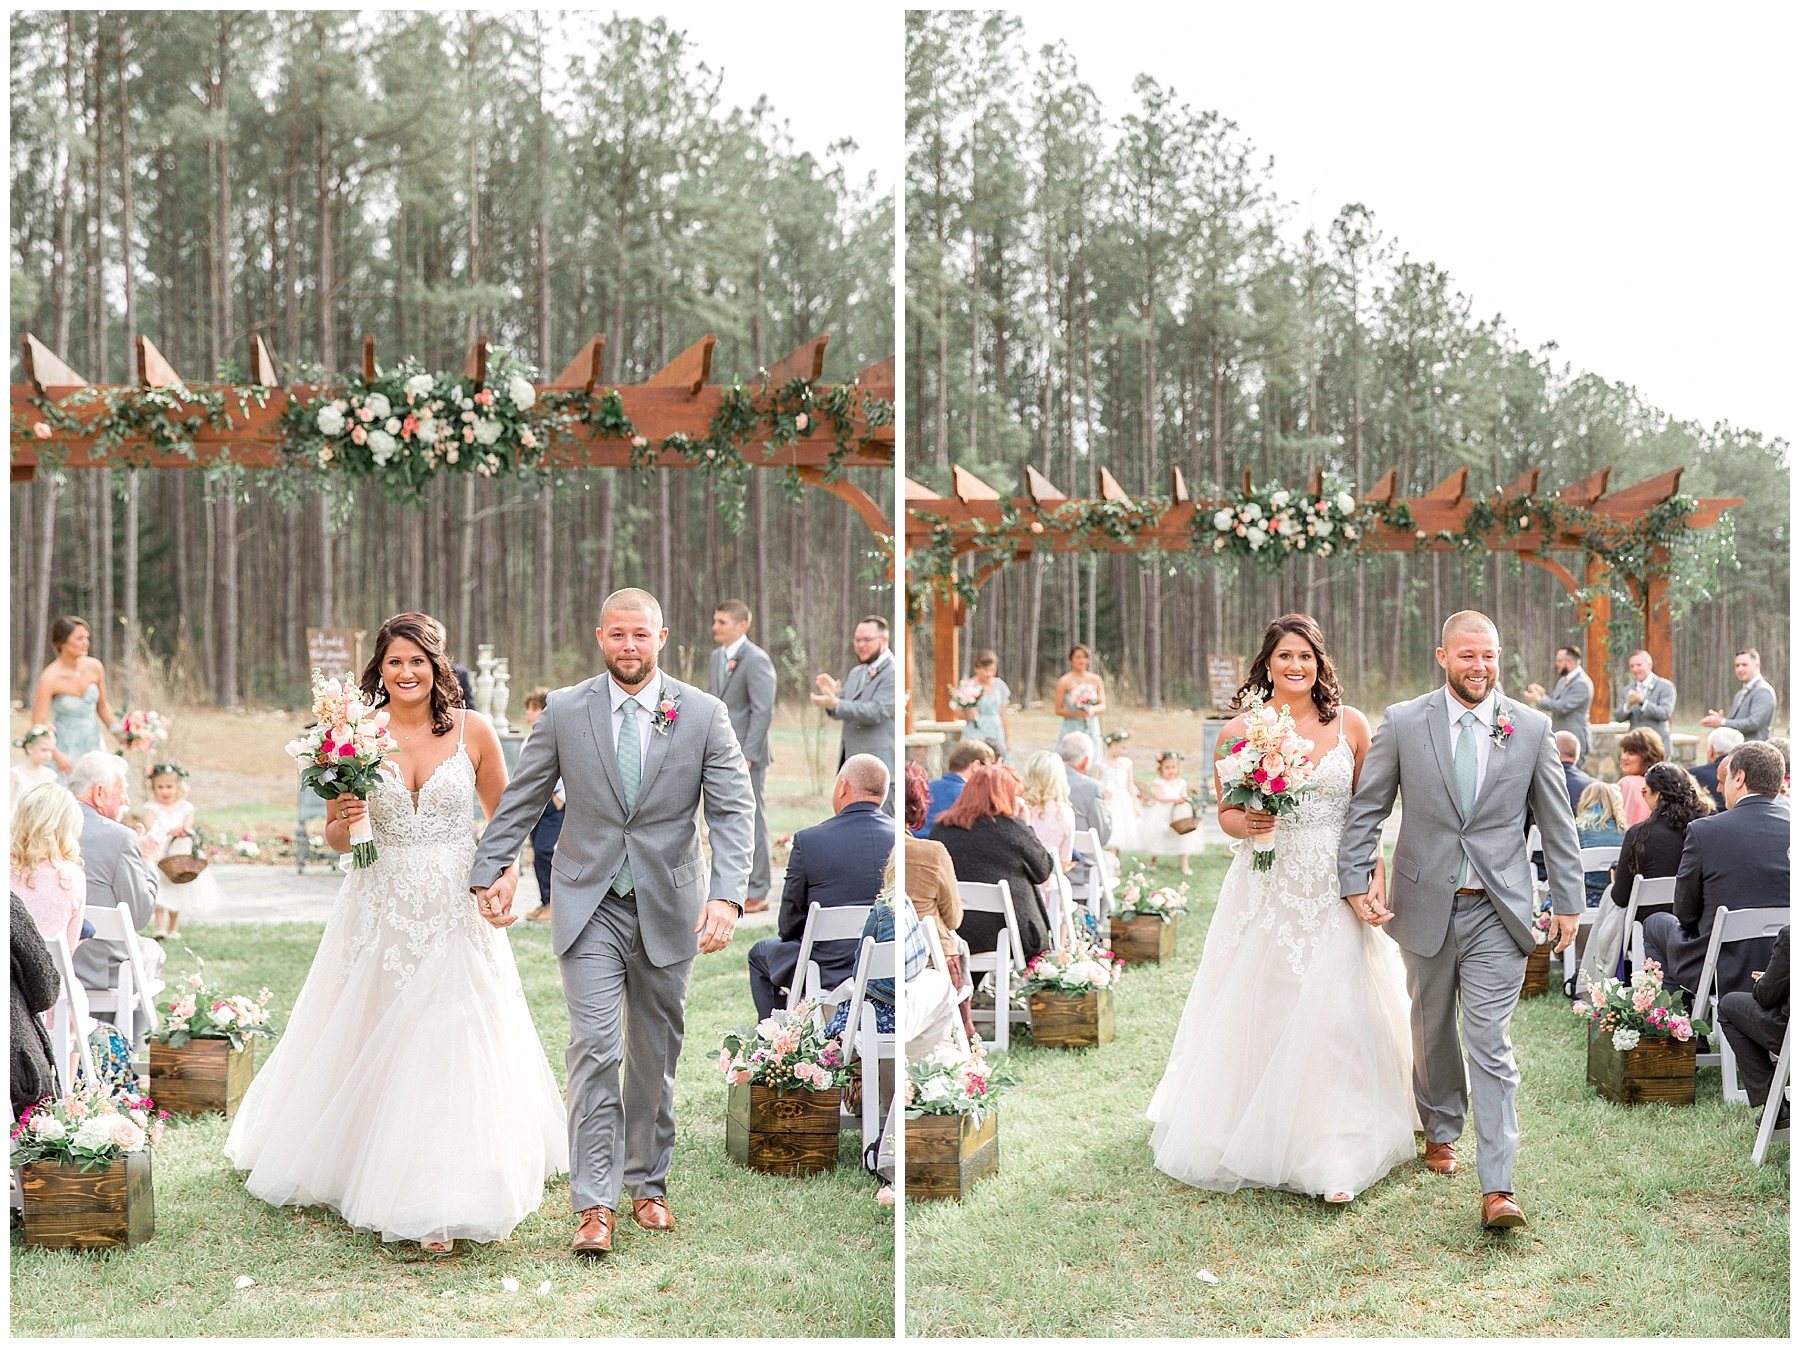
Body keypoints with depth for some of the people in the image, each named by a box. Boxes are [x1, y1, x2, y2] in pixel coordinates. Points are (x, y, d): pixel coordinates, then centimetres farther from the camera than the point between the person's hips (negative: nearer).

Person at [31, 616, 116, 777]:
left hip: (93, 744, 4)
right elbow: (37, 727, -17)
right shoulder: (50, 678, -18)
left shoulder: (95, 667, -5)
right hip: (65, 749, -4)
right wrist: (57, 756, -29)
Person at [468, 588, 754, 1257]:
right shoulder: (564, 711, -1)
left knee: (655, 1055, 12)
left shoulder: (704, 714, -3)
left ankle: (647, 1183, 29)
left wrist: (727, 896, -21)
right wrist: (492, 868, -3)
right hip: (589, 906, -1)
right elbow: (521, 799, 8)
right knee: (595, 1047, -11)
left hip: (669, 907, 1)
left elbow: (733, 810, -8)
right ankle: (594, 1205, -7)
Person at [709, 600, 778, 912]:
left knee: (751, 822, -2)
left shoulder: (756, 660, -12)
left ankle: (757, 893, 5)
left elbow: (763, 711, -17)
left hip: (746, 757, -8)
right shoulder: (717, 657, 14)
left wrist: (746, 755, -20)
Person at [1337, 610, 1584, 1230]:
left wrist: (1568, 901, 4)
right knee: (1432, 1028, 17)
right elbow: (1365, 808, 3)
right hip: (1425, 904, 1)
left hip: (1498, 910, -1)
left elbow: (1556, 822, 5)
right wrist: (1355, 881, -5)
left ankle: (1497, 1189, -8)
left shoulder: (1531, 727, 0)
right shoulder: (1402, 723, -2)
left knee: (1491, 1043, -7)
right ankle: (1441, 1131, 42)